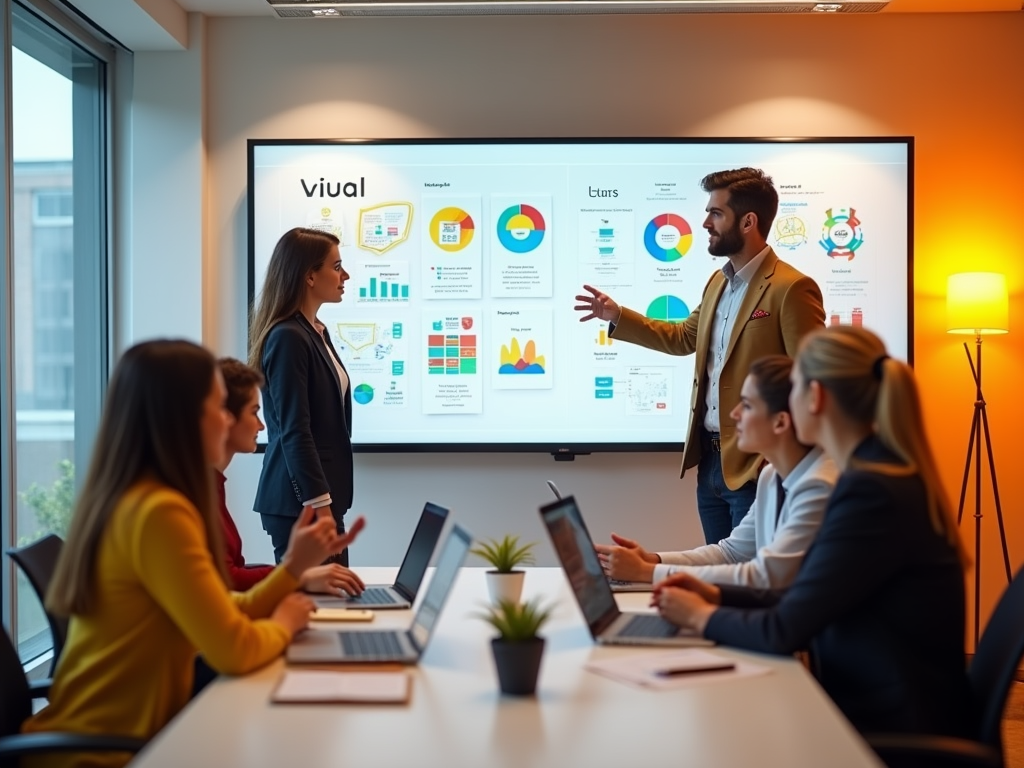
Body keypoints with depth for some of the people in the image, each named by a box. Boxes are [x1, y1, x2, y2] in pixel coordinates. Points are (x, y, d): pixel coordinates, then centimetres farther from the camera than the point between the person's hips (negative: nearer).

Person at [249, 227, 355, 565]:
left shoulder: (316, 332, 13)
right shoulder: (288, 337, -15)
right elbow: (294, 433, -19)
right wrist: (320, 508, -21)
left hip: (320, 495, 9)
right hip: (300, 503, -9)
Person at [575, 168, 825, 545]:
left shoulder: (791, 288, -15)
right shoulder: (718, 281, 12)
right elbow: (684, 337, 24)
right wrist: (617, 316, 16)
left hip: (755, 466, -8)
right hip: (710, 459, 8)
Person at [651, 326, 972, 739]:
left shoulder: (871, 491, -23)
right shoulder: (883, 473, 8)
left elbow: (785, 631, -20)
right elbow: (809, 600, 14)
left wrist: (703, 616, -4)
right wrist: (718, 595, 6)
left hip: (894, 731, -8)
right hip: (876, 707, 8)